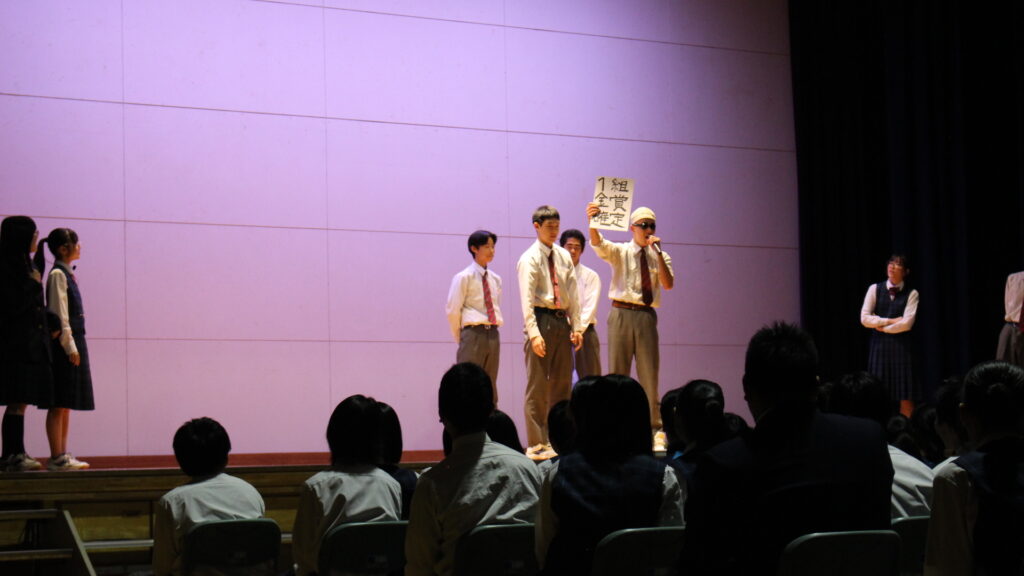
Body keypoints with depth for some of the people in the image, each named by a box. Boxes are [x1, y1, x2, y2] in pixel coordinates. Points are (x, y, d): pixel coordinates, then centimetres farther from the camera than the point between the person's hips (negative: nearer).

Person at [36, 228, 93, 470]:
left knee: (66, 404, 10)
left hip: (74, 341, 9)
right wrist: (70, 346, -18)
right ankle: (57, 457, -5)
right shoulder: (58, 275, -10)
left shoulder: (67, 274, 16)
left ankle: (62, 455, 13)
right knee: (59, 403, -6)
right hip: (65, 344, -9)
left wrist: (76, 345, 15)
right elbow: (59, 314, -15)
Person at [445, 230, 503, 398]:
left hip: (493, 334, 6)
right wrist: (461, 339, 0)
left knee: (490, 385, 8)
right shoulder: (464, 277, -5)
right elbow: (453, 310, -4)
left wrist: (493, 328, 12)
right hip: (473, 333, -6)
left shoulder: (495, 279, 12)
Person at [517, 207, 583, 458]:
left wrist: (576, 326, 7)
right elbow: (526, 298, -12)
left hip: (562, 320, 7)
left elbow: (573, 293, 14)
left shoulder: (563, 256, 13)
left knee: (562, 383, 9)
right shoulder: (530, 259, -6)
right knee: (537, 385, -5)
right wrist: (533, 333, -20)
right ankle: (536, 445, -2)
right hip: (541, 318, -7)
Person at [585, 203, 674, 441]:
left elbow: (668, 284, -6)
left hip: (647, 316, 2)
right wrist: (592, 222, -37)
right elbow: (598, 243, -17)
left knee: (650, 374, 3)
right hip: (622, 313, -2)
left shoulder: (660, 256, 9)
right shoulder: (620, 251, 3)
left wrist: (658, 253, -14)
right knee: (618, 373, 2)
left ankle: (655, 428, 8)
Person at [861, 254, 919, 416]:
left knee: (905, 395, -2)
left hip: (901, 346, -1)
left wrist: (883, 327, -4)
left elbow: (906, 323, -9)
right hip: (878, 344, 1)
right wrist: (890, 321, -7)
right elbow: (865, 318, -2)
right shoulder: (874, 289, 6)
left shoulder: (911, 294, 1)